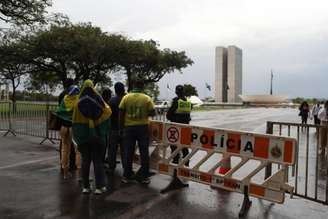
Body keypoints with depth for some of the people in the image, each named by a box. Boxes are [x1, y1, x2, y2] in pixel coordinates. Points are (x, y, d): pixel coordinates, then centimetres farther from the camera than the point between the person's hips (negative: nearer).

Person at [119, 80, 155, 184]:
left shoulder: (126, 97, -2)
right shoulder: (147, 98, -5)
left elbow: (121, 113, -2)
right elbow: (152, 113, -3)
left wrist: (121, 126, 8)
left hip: (129, 127, 1)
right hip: (142, 127, -1)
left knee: (128, 153, 10)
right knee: (144, 152, 8)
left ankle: (126, 176, 18)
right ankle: (144, 176, 13)